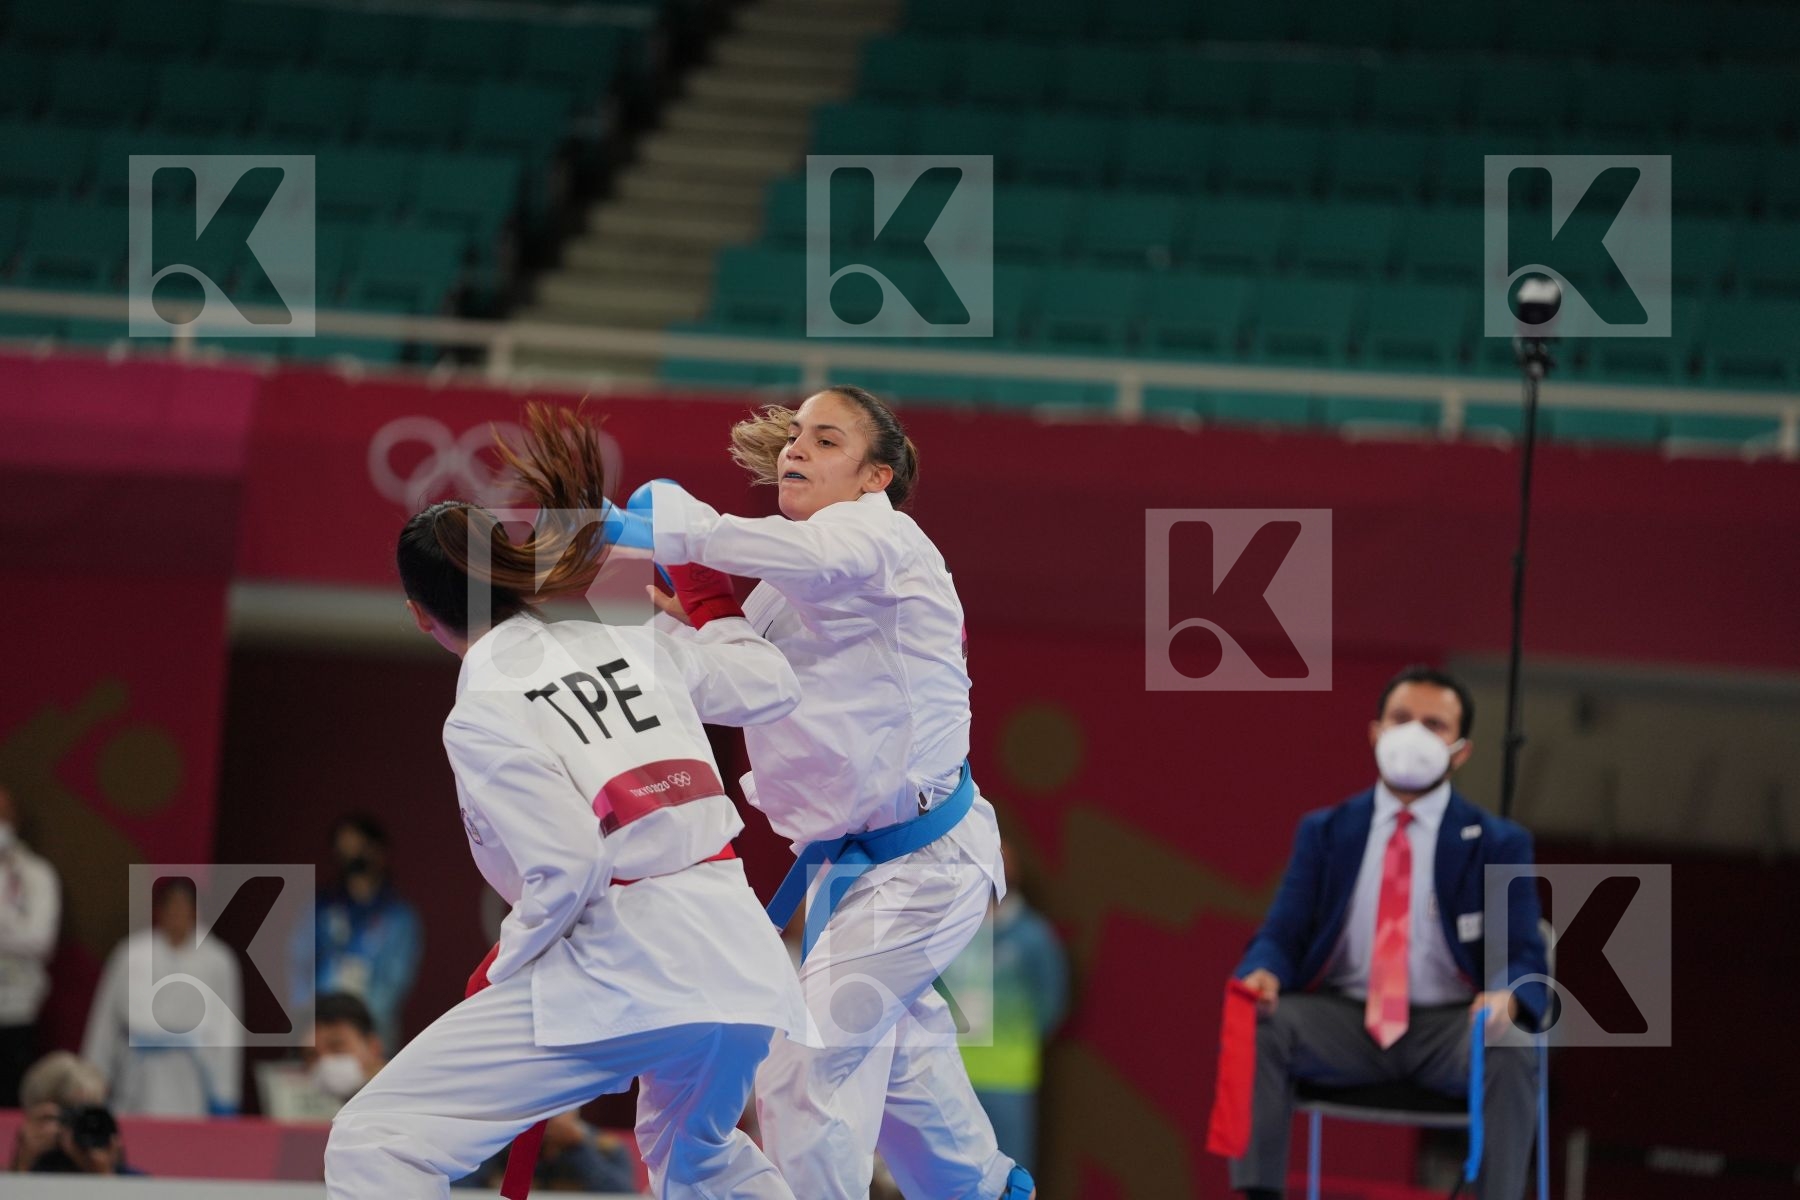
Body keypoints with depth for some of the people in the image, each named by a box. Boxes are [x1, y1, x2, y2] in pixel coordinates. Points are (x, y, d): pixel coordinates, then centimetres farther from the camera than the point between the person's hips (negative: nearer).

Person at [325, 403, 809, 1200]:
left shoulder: (483, 712, -6)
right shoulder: (631, 647, 13)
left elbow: (567, 873, -15)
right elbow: (771, 686, 27)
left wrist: (502, 969, 1)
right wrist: (712, 613, 45)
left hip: (620, 971, -7)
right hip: (740, 965, 7)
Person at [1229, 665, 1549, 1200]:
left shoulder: (1497, 844, 5)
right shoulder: (1325, 832, 12)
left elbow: (1525, 959, -2)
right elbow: (1282, 933, 5)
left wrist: (1504, 997, -29)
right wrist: (1265, 973, -22)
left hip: (1451, 1029, -2)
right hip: (1345, 1024, 2)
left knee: (1511, 1053, -34)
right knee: (1258, 1028, -27)